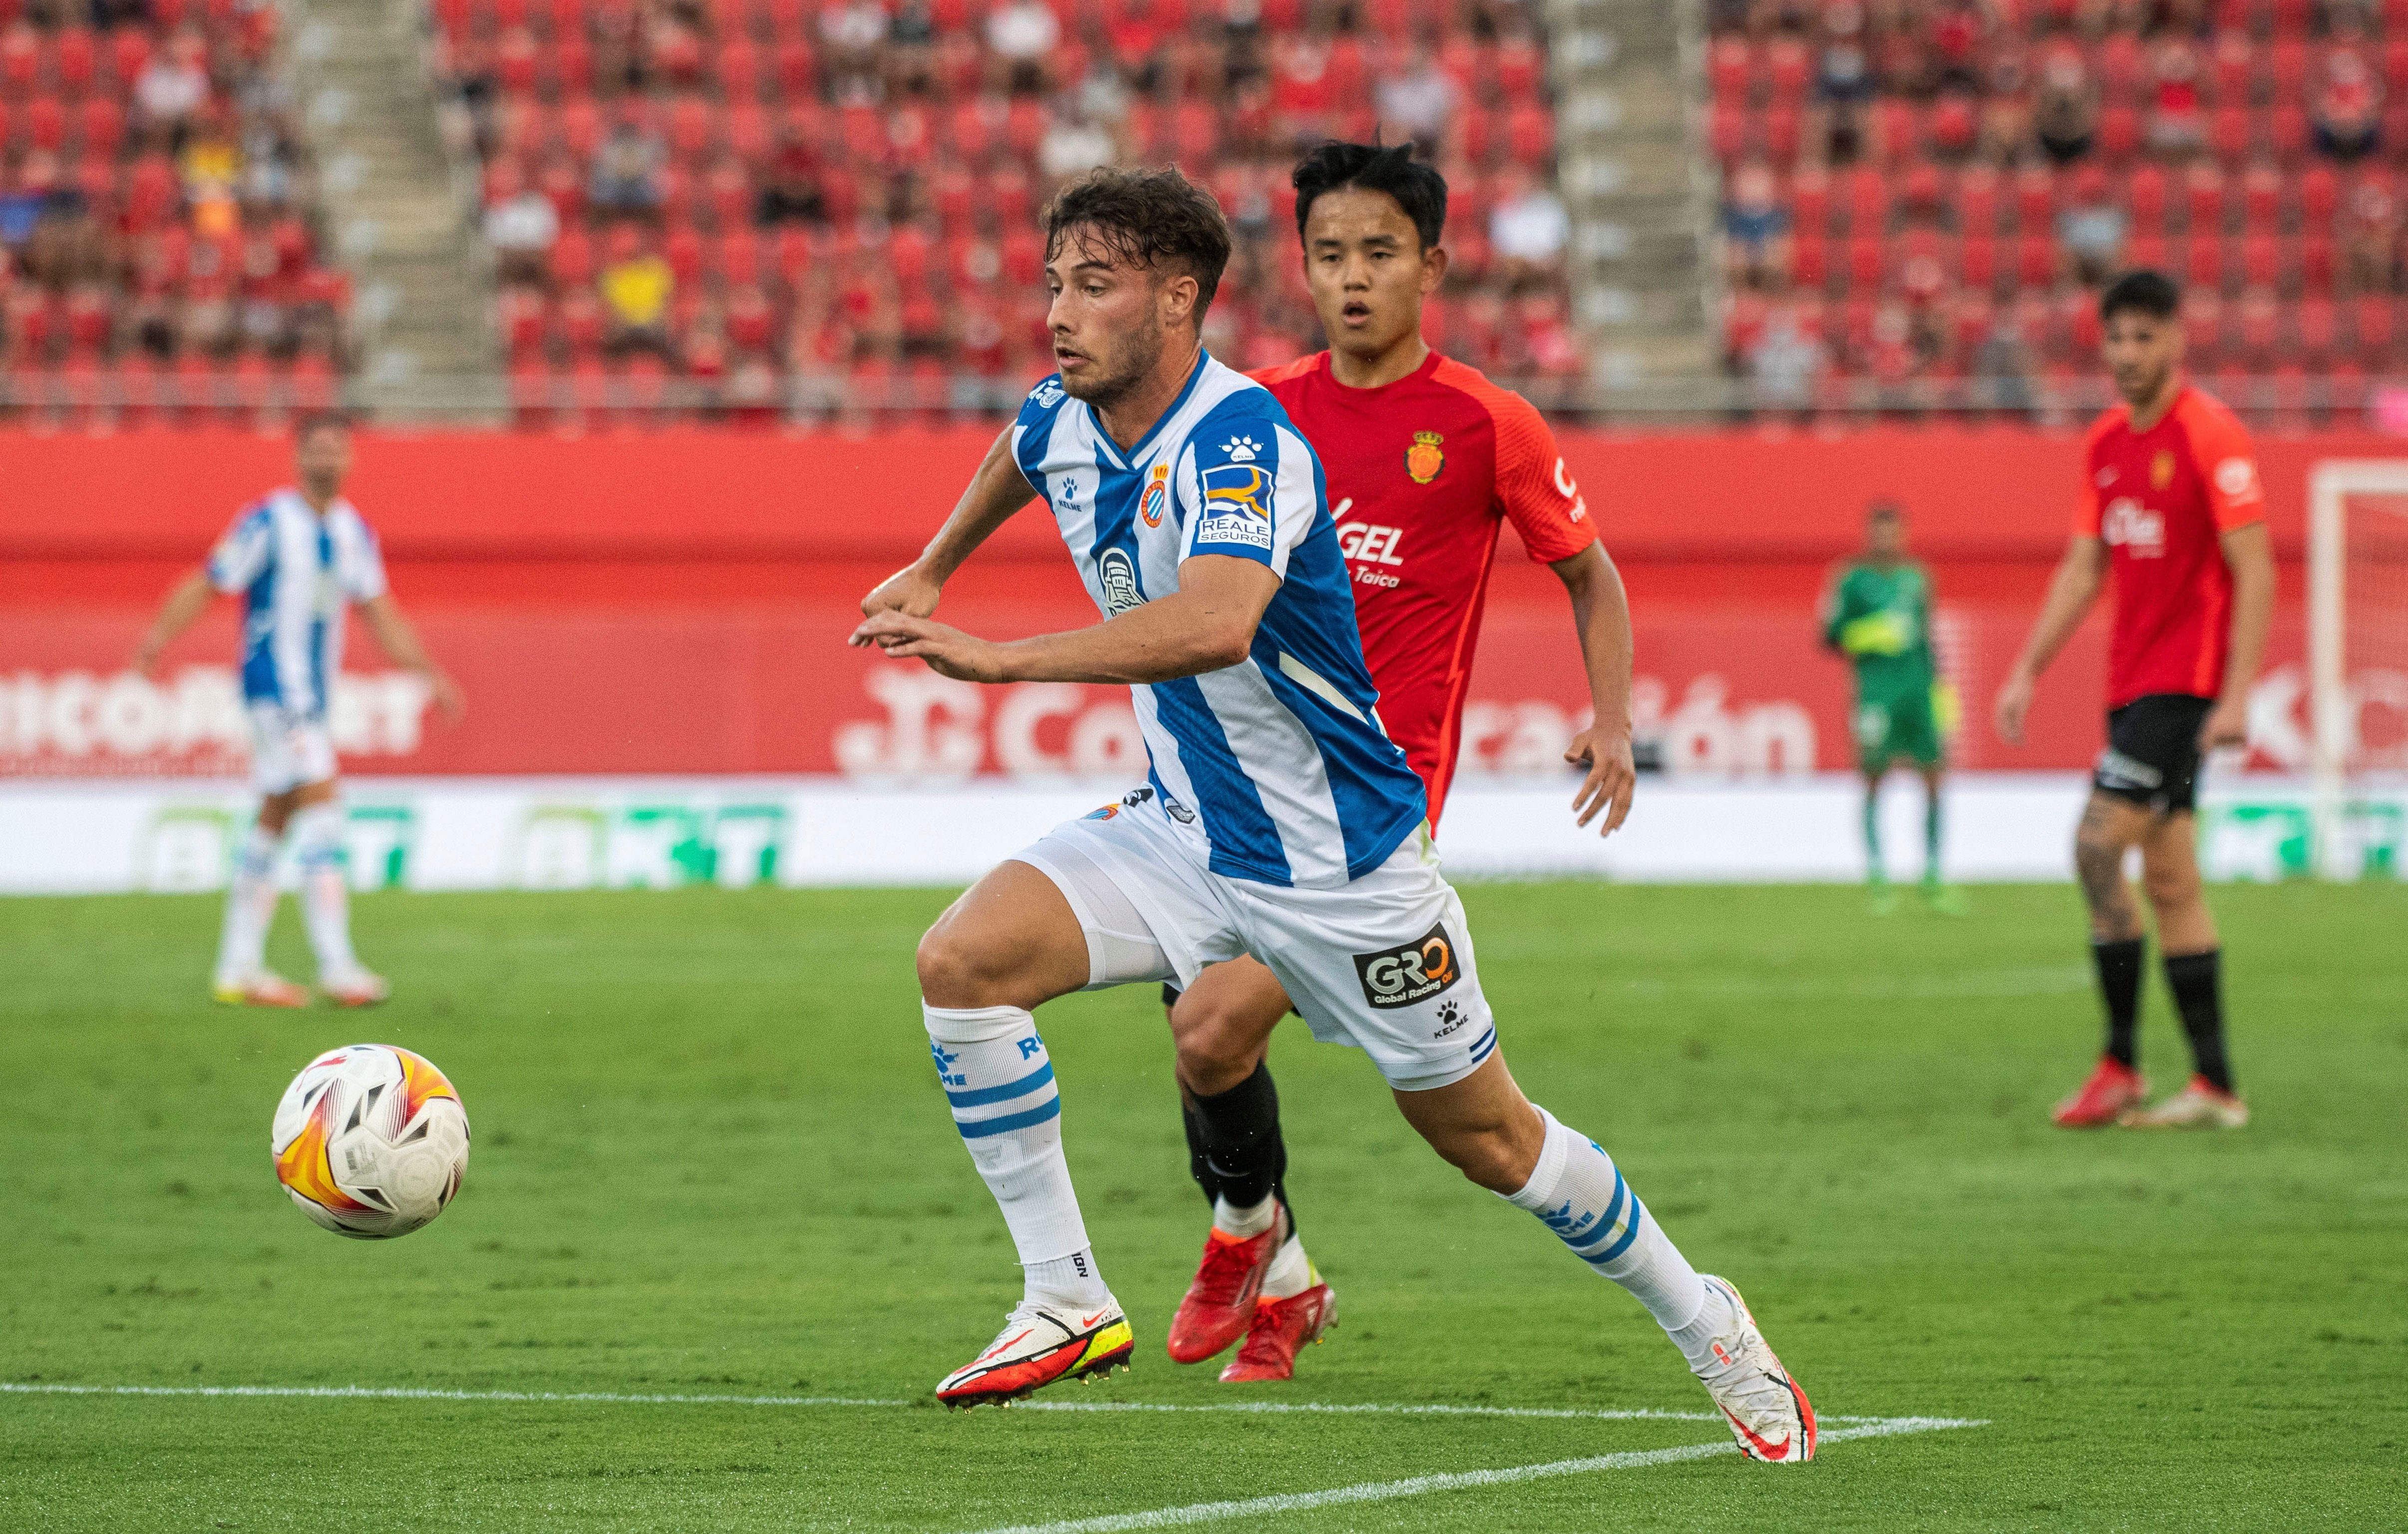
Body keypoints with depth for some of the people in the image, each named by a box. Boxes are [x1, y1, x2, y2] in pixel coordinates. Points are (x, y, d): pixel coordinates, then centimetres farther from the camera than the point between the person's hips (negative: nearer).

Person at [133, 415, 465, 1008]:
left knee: (275, 821, 11)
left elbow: (380, 613, 15)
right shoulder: (268, 523, -10)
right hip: (273, 686, -8)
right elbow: (207, 584, -11)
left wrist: (428, 672, 8)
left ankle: (239, 968, 16)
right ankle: (336, 965, -21)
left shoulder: (353, 532, 10)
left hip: (313, 692, 8)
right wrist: (159, 637, -25)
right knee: (321, 803, -17)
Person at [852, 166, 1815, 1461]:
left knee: (1483, 1136, 6)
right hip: (1179, 831, 6)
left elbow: (1216, 623, -47)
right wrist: (931, 571, 34)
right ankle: (1067, 1302, -10)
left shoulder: (1241, 441, -28)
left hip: (1335, 857, -6)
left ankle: (1700, 1319, 30)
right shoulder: (1063, 424, -3)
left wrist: (999, 660, -49)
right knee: (964, 958, -17)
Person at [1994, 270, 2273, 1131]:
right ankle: (2214, 1087, 9)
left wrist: (2236, 696, -21)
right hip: (2132, 681, 8)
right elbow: (2082, 572, 18)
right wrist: (2027, 672, 10)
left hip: (2185, 684, -8)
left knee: (2099, 845, -15)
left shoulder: (2211, 436, -11)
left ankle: (2121, 1066, -9)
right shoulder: (2106, 444, 13)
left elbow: (2254, 571, -15)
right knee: (2169, 878, 6)